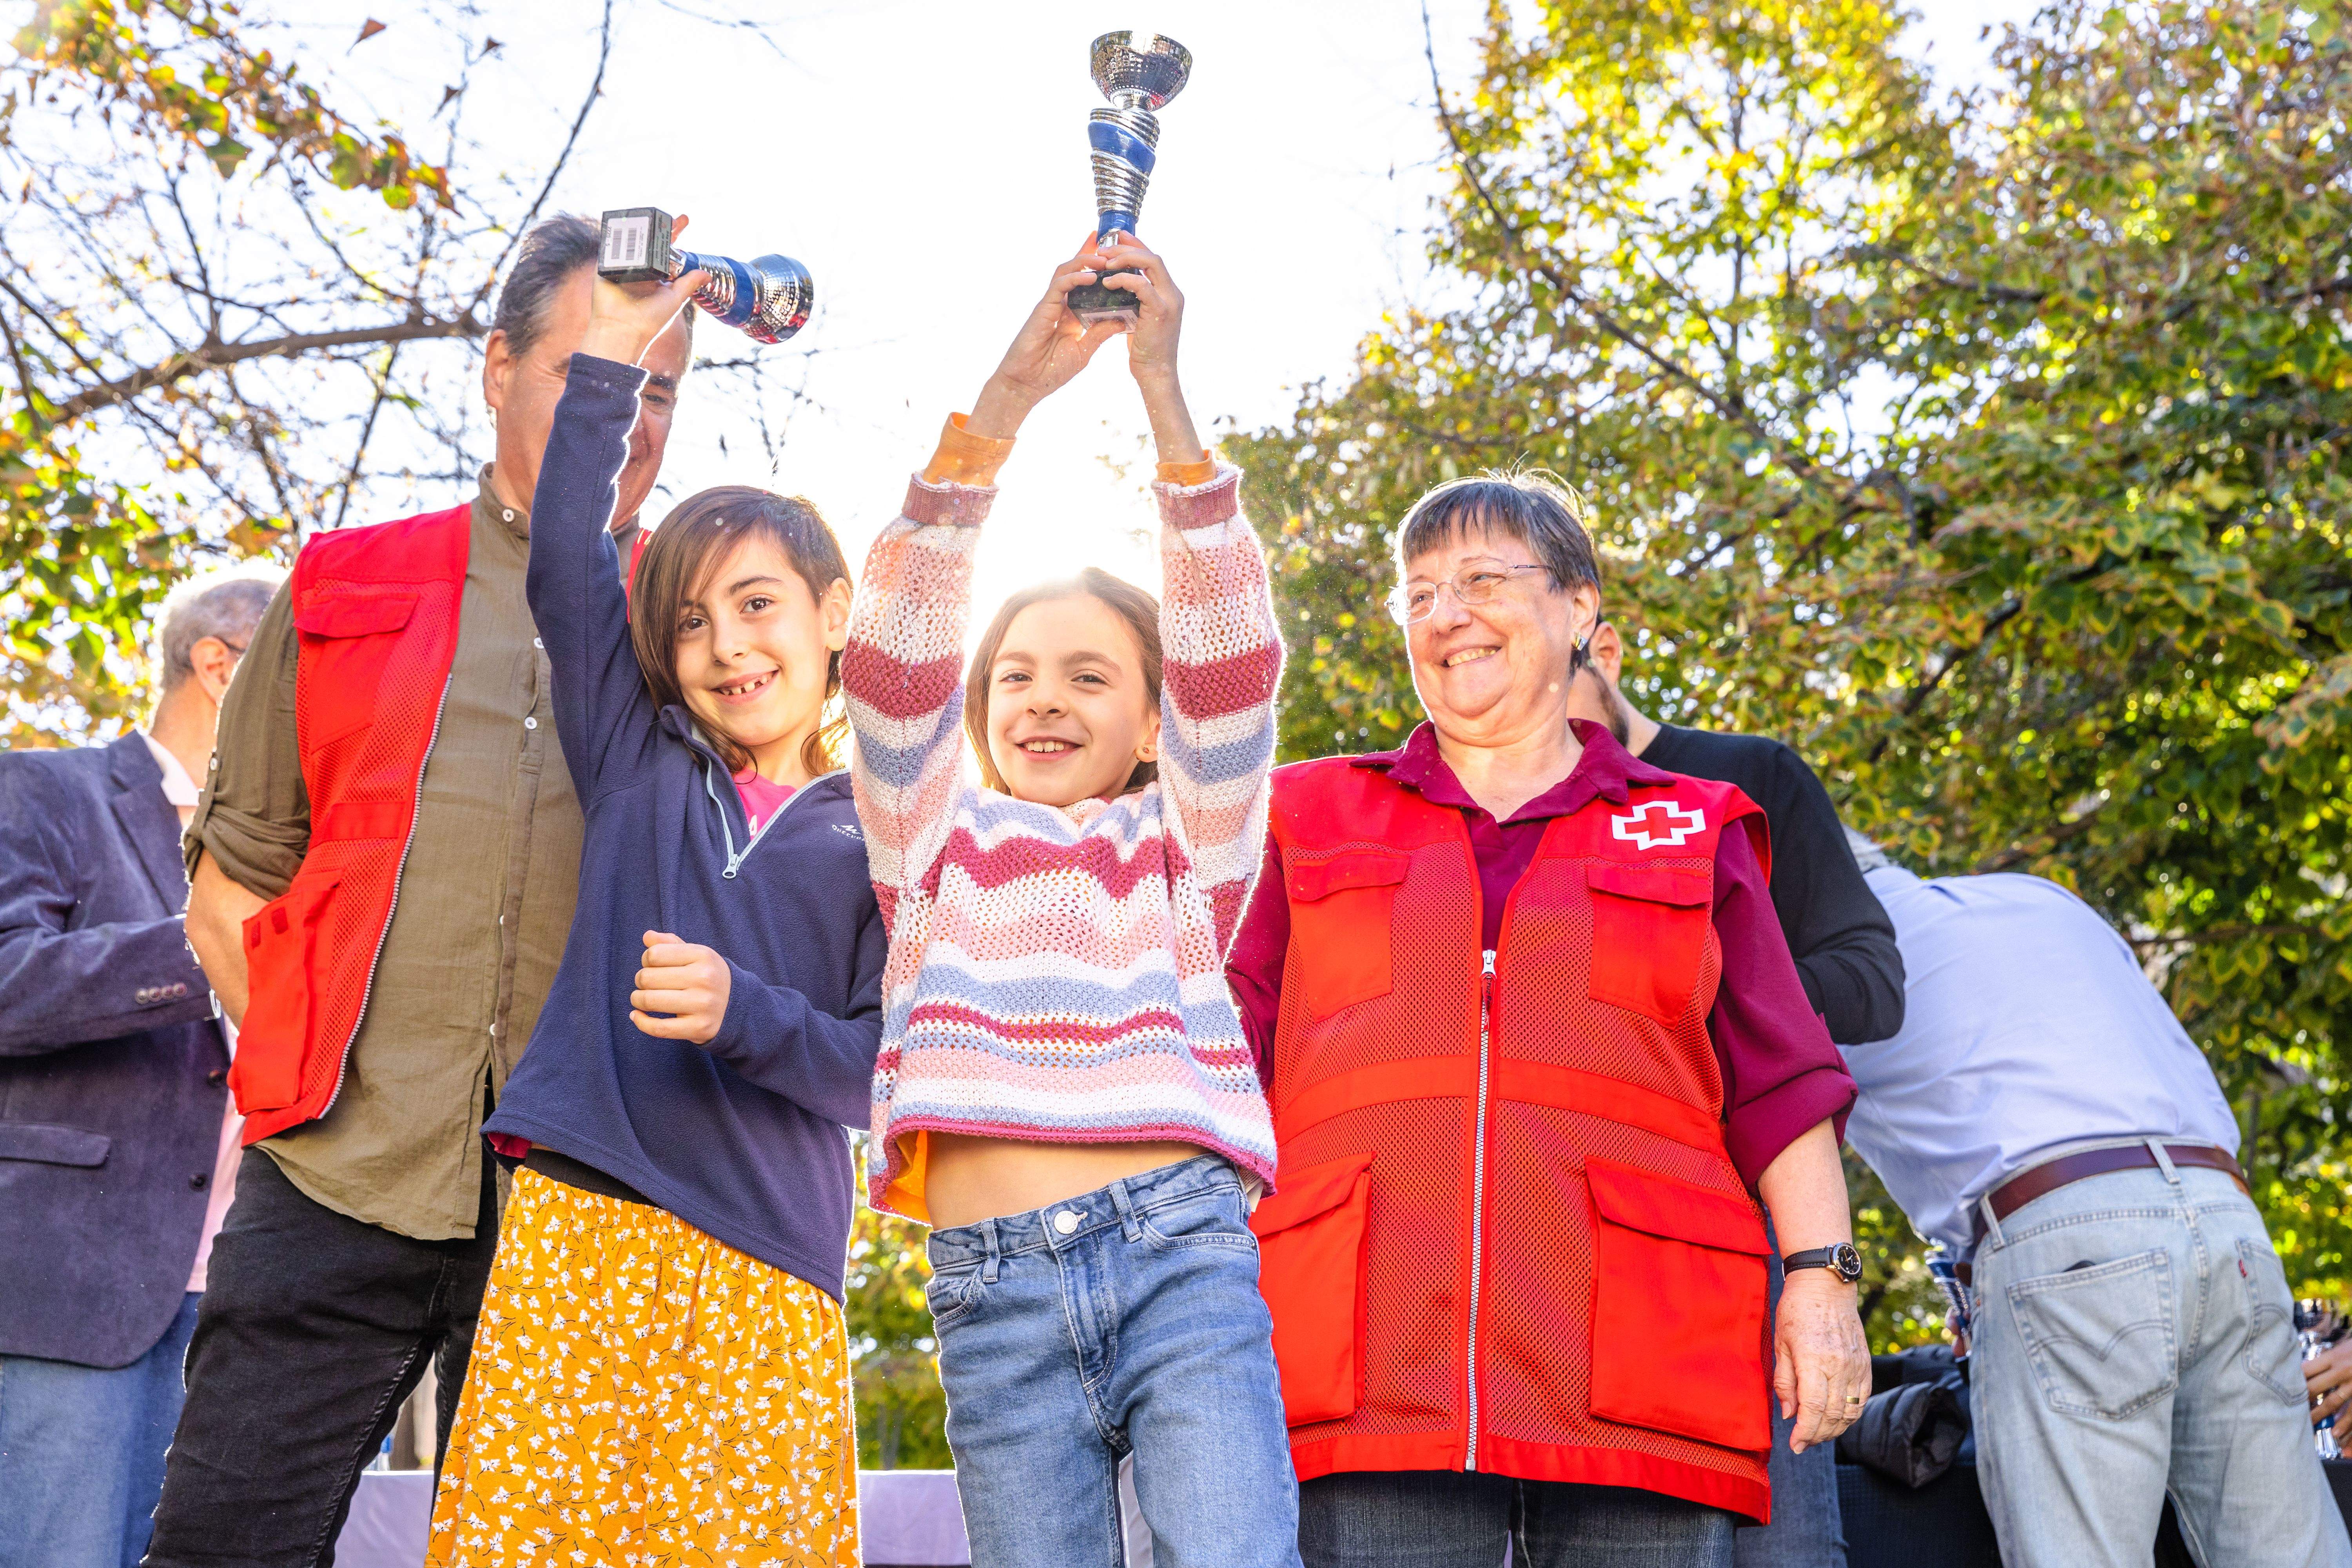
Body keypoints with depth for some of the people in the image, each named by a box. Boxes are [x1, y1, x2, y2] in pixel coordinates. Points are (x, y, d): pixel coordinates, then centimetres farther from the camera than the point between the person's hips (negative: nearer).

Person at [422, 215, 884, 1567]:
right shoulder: (642, 766, 15)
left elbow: (880, 1067, 2)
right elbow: (568, 566, 5)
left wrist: (747, 1015, -17)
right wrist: (613, 357, 1)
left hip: (766, 1272, -1)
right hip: (580, 1219, 1)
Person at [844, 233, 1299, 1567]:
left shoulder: (1187, 840, 15)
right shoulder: (936, 837, 17)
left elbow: (1231, 652, 2)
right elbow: (898, 651, 4)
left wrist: (1165, 391, -7)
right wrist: (1004, 400, -6)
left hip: (1181, 1251, -1)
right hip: (995, 1287, 2)